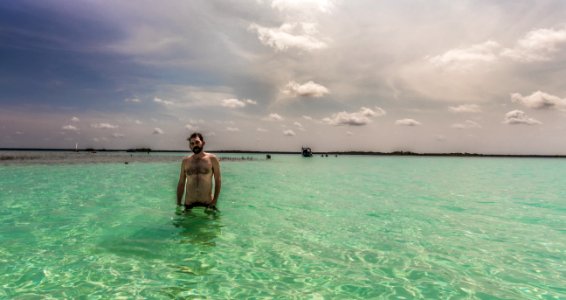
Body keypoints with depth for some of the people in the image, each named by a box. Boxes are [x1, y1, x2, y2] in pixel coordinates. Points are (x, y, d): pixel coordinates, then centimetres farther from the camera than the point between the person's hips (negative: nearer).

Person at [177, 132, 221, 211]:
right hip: (189, 205, 2)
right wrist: (178, 204, 6)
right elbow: (181, 183, 9)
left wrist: (214, 201, -8)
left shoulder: (212, 159, -1)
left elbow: (218, 181, -1)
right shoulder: (185, 161, 5)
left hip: (207, 204, -2)